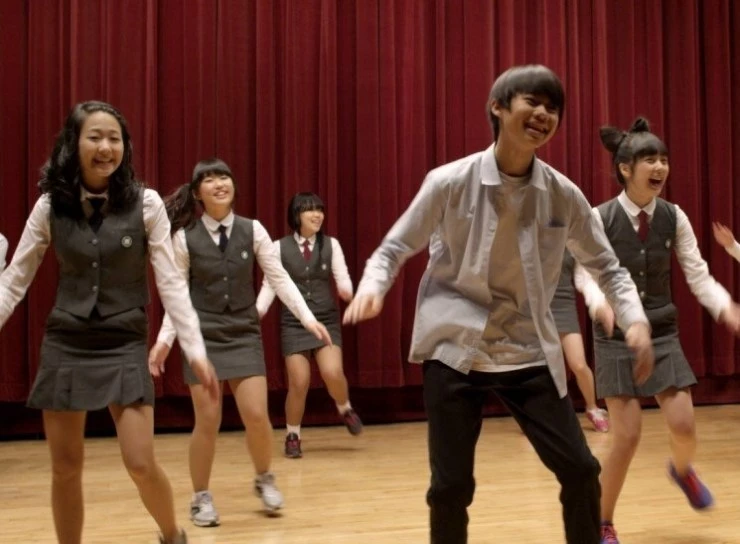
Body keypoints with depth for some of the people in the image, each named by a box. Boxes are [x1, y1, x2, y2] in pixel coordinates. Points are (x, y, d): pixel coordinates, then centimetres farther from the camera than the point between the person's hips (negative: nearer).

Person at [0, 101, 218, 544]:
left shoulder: (146, 204, -7)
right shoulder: (50, 206, -2)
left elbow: (171, 282, -6)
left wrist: (196, 349, -12)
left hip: (125, 348, -2)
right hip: (64, 347, 2)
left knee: (142, 464, -6)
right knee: (66, 469, 7)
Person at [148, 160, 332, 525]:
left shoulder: (253, 230, -1)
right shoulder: (184, 237, -3)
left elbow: (279, 279, 0)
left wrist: (308, 318, -7)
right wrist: (164, 340, -4)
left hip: (244, 335, 1)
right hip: (203, 336, -1)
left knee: (257, 415, -5)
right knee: (208, 421, 1)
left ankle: (264, 479, 24)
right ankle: (201, 498, 20)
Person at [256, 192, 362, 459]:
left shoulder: (331, 244, 2)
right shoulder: (280, 247, -1)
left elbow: (342, 278, -2)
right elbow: (270, 284, -1)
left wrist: (346, 291, -25)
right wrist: (257, 311, -17)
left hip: (327, 320, 1)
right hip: (294, 323, -1)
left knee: (333, 373, -18)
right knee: (299, 383, -5)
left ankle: (345, 409, 16)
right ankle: (292, 436, 18)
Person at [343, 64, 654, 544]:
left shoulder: (564, 195, -3)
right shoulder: (450, 183, -10)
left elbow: (605, 265, 9)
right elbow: (395, 248, 0)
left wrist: (636, 320, -7)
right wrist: (372, 289, -21)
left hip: (530, 354, 2)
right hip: (456, 351, -2)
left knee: (580, 469, 2)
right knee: (451, 484, 1)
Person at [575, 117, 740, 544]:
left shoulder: (674, 217, -3)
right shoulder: (599, 218, -12)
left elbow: (698, 274, -1)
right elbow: (586, 273, -13)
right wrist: (602, 305, -34)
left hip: (663, 335, 3)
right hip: (616, 338, -3)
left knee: (684, 426, -3)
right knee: (628, 436, -6)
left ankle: (683, 470, 37)